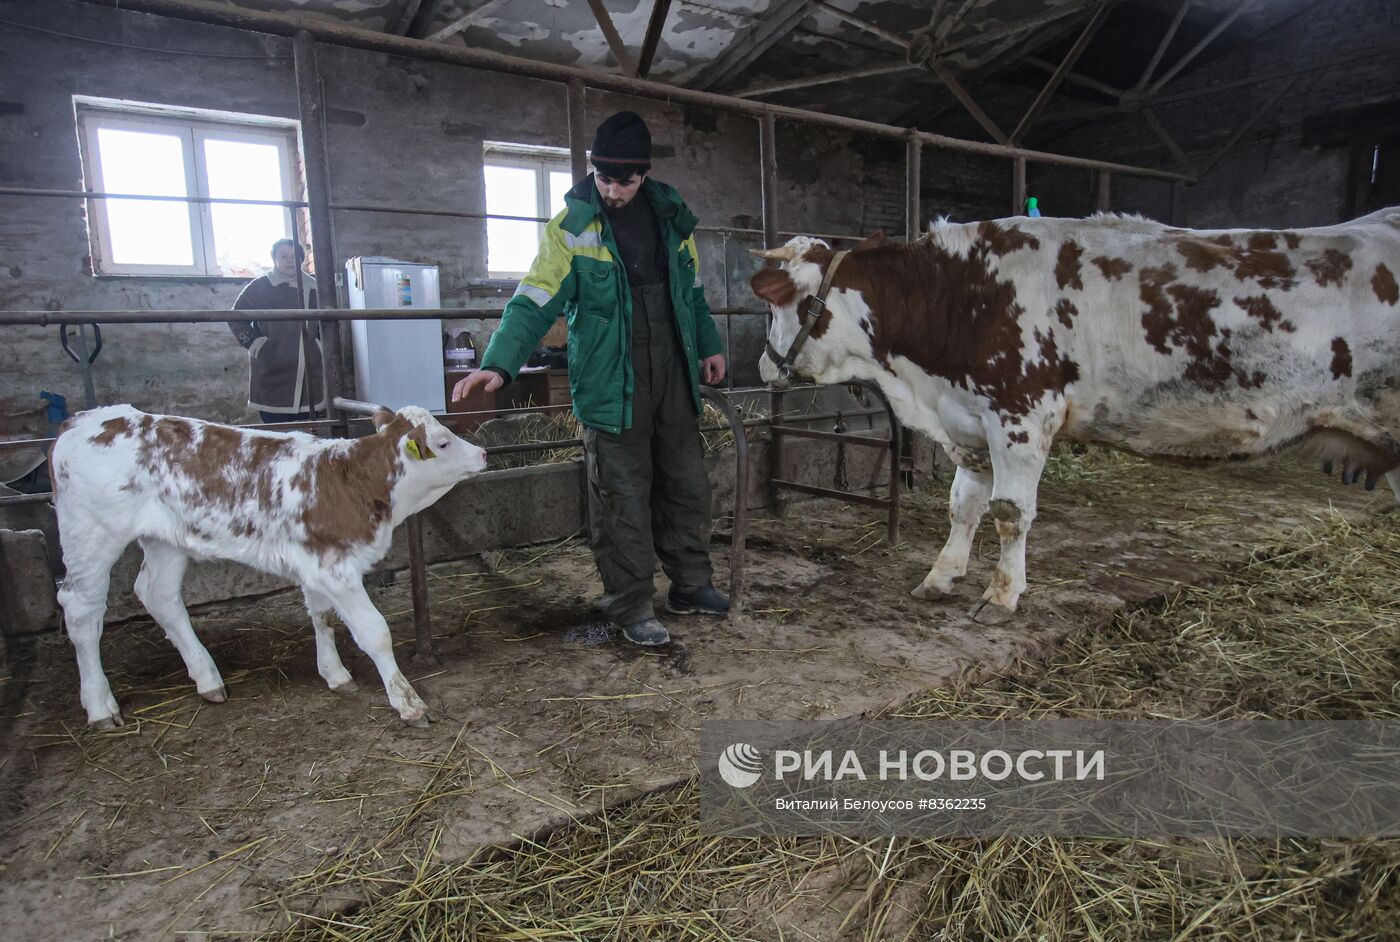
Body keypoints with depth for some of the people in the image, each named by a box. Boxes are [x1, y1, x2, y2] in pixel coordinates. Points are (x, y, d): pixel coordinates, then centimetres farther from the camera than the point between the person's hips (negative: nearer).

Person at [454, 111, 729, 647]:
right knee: (622, 497, -2)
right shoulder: (571, 227, -7)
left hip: (673, 375, 5)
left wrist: (708, 346, 20)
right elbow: (534, 302, -13)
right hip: (610, 383, -5)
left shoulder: (671, 216, 8)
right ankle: (631, 608, 13)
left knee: (687, 483, 13)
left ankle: (690, 585, 29)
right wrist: (499, 363, -26)